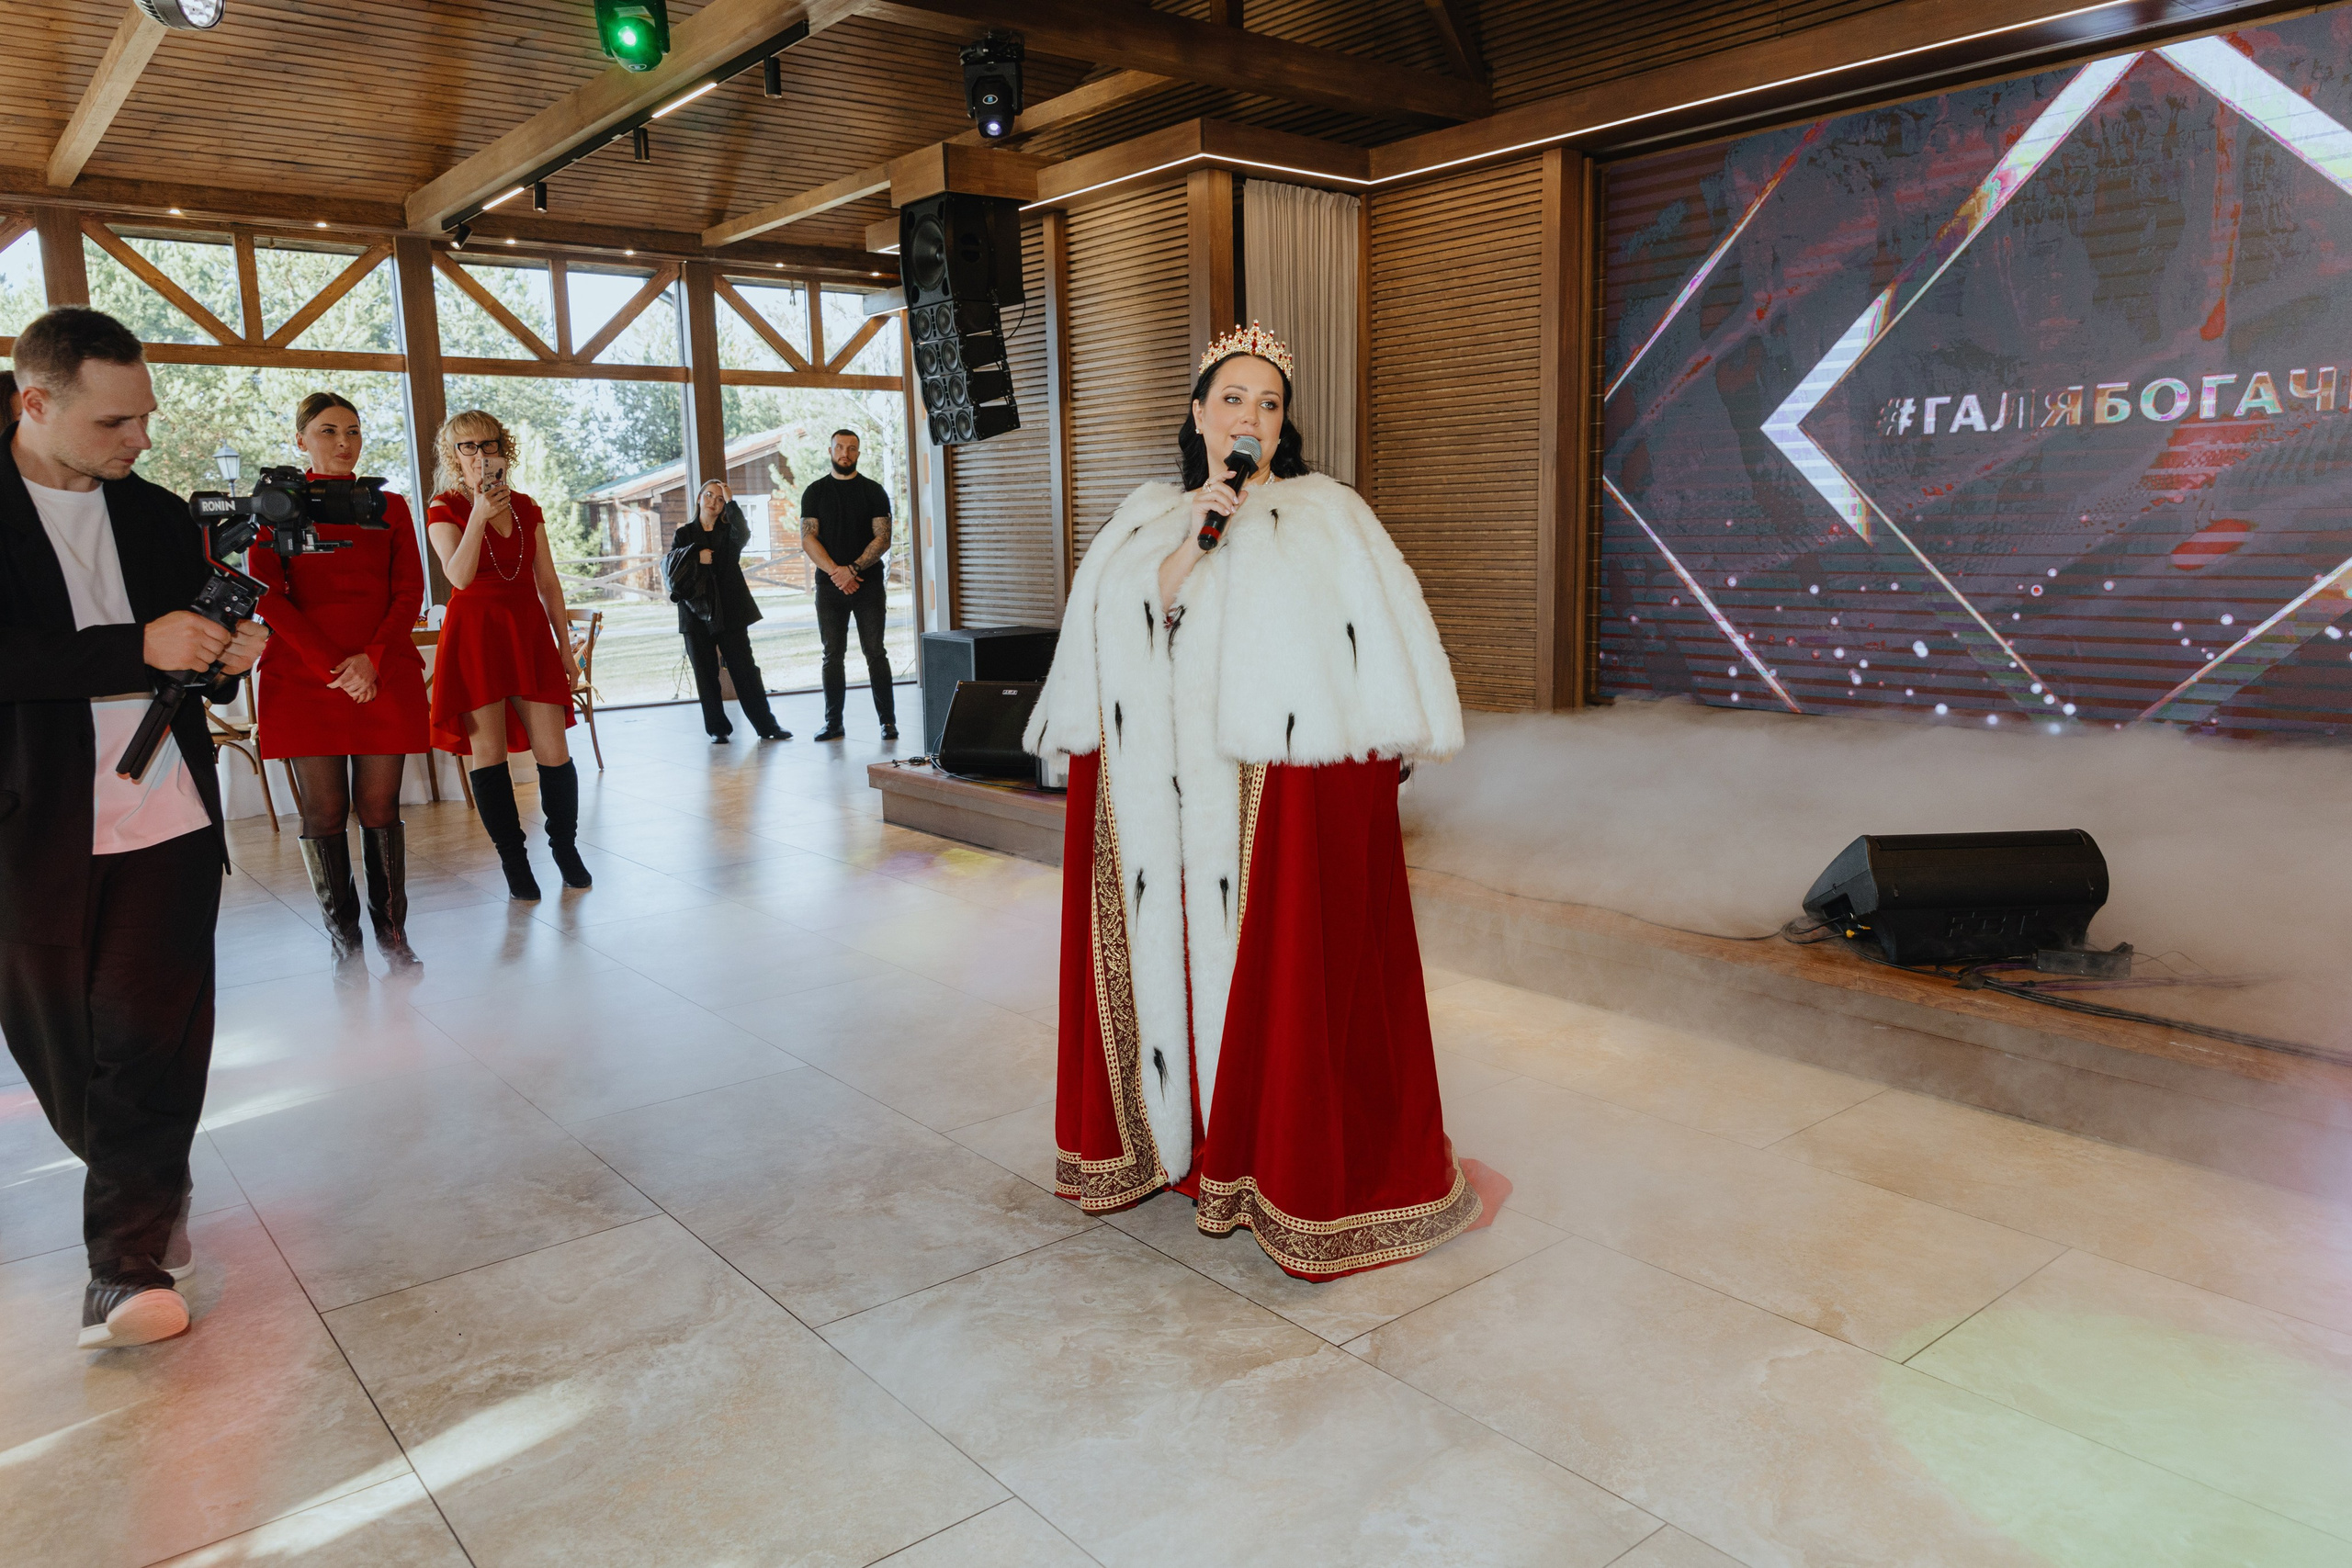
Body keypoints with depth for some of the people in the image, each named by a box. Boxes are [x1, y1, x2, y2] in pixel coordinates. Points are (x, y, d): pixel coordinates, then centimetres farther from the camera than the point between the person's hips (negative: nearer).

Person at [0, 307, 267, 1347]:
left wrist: (222, 659, -3)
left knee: (152, 1035, -3)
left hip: (167, 820, 2)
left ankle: (129, 1261, 3)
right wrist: (138, 649, -21)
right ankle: (149, 1192, 36)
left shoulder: (160, 515, 11)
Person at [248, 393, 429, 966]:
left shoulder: (389, 507, 15)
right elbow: (267, 597, 0)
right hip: (303, 676, -1)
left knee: (380, 805, -1)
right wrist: (332, 666, -11)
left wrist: (371, 658, -9)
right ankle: (342, 933, 8)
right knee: (324, 808, -1)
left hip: (384, 673, 1)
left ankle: (391, 926, 8)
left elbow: (409, 591, 7)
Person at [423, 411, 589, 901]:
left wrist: (565, 648, 10)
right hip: (475, 635, -3)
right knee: (488, 752, -1)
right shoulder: (445, 511, 0)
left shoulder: (526, 508, 12)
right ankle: (513, 859, 9)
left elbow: (549, 583, 13)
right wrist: (480, 515, -24)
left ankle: (565, 846, 17)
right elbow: (459, 576, -16)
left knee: (553, 751, -2)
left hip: (531, 634, 3)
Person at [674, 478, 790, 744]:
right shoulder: (684, 533, 11)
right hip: (697, 613, 1)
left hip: (730, 612, -1)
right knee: (706, 675, 3)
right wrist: (696, 555, -17)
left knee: (745, 670, -2)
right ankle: (717, 729, 11)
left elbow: (743, 536, -15)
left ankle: (766, 725, 3)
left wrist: (731, 502, -18)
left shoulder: (729, 531, 10)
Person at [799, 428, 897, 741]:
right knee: (832, 655, 4)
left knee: (875, 653, -3)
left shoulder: (873, 492, 5)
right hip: (829, 584, 2)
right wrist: (836, 571, -12)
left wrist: (853, 569, -14)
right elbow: (808, 539, 1)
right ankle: (833, 722, 9)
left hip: (868, 583, -1)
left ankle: (887, 720, 0)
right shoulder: (815, 493, 9)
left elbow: (883, 539, -3)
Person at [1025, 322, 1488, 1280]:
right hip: (1167, 797, 3)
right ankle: (1182, 1137, 22)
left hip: (1283, 795, -3)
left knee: (1281, 967, -2)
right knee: (1172, 954, 7)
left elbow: (1378, 655, -1)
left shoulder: (1325, 516, 4)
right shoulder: (1149, 520, 14)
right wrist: (1190, 543, -11)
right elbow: (1132, 629, 0)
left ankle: (1286, 1164, 11)